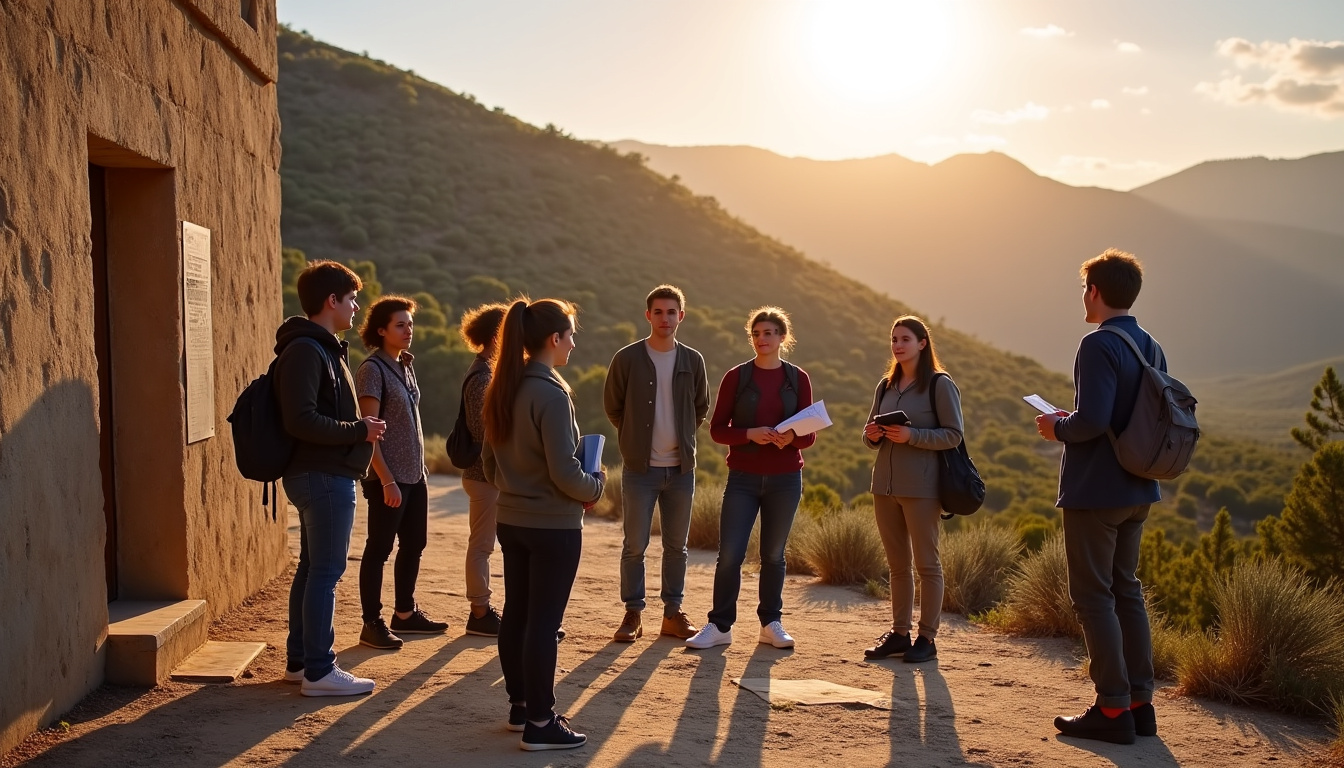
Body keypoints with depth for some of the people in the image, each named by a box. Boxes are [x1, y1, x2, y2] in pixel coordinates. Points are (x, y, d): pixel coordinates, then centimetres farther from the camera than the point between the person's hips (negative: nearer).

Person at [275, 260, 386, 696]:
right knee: (326, 572, -6)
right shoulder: (306, 351, -16)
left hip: (321, 475, 11)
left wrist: (360, 428, 7)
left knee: (312, 568, 15)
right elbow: (300, 420, -24)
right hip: (324, 476, -11)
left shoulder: (323, 349, 16)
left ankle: (299, 660, 24)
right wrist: (359, 430, -17)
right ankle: (319, 671, 0)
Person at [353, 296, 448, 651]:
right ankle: (372, 623, 7)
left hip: (414, 474, 8)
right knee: (379, 548, -1)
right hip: (389, 478, -8)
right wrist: (387, 481, -21)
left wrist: (420, 468, 14)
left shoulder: (404, 365, 12)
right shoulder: (372, 369, -13)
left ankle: (405, 614, 26)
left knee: (413, 544, 14)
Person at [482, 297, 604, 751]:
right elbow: (564, 472, -21)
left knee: (516, 613, 15)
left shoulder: (503, 388, 5)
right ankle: (539, 723, 6)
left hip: (511, 520, 8)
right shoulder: (552, 393, -20)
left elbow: (490, 461, 13)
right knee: (543, 622, -1)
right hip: (553, 526, -8)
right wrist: (595, 487, -3)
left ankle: (520, 705, 28)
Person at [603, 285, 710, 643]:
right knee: (635, 546, 1)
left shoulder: (692, 361, 4)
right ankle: (633, 614, 13)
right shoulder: (627, 358, -4)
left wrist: (681, 437, 10)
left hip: (681, 468, 2)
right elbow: (612, 406, 7)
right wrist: (636, 439, 8)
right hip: (640, 467, -2)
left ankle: (673, 613, 19)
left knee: (676, 545, 9)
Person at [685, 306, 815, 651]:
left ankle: (771, 623, 22)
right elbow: (717, 429, -1)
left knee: (773, 554, 9)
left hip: (785, 479, 1)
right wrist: (750, 434, -18)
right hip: (743, 478, -1)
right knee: (730, 554, -4)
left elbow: (809, 434, 6)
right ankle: (719, 626, 6)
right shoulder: (736, 377, 1)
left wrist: (791, 438, -17)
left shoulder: (798, 378, 4)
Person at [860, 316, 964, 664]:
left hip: (921, 488, -6)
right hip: (885, 484, 6)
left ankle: (927, 638, 6)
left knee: (926, 563, 0)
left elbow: (953, 435, -9)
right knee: (897, 564, 11)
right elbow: (871, 435, 20)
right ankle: (899, 633, 17)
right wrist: (871, 435, -3)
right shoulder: (886, 386, 14)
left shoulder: (940, 384, -4)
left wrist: (911, 435, -20)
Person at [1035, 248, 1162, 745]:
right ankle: (1140, 703, 20)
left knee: (1093, 596, -1)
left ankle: (1113, 710, 2)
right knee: (1125, 589, 15)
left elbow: (1093, 419, -27)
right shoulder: (1151, 348, 10)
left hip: (1094, 490, -9)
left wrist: (1059, 428, -6)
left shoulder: (1099, 345, -17)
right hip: (1137, 490, 9)